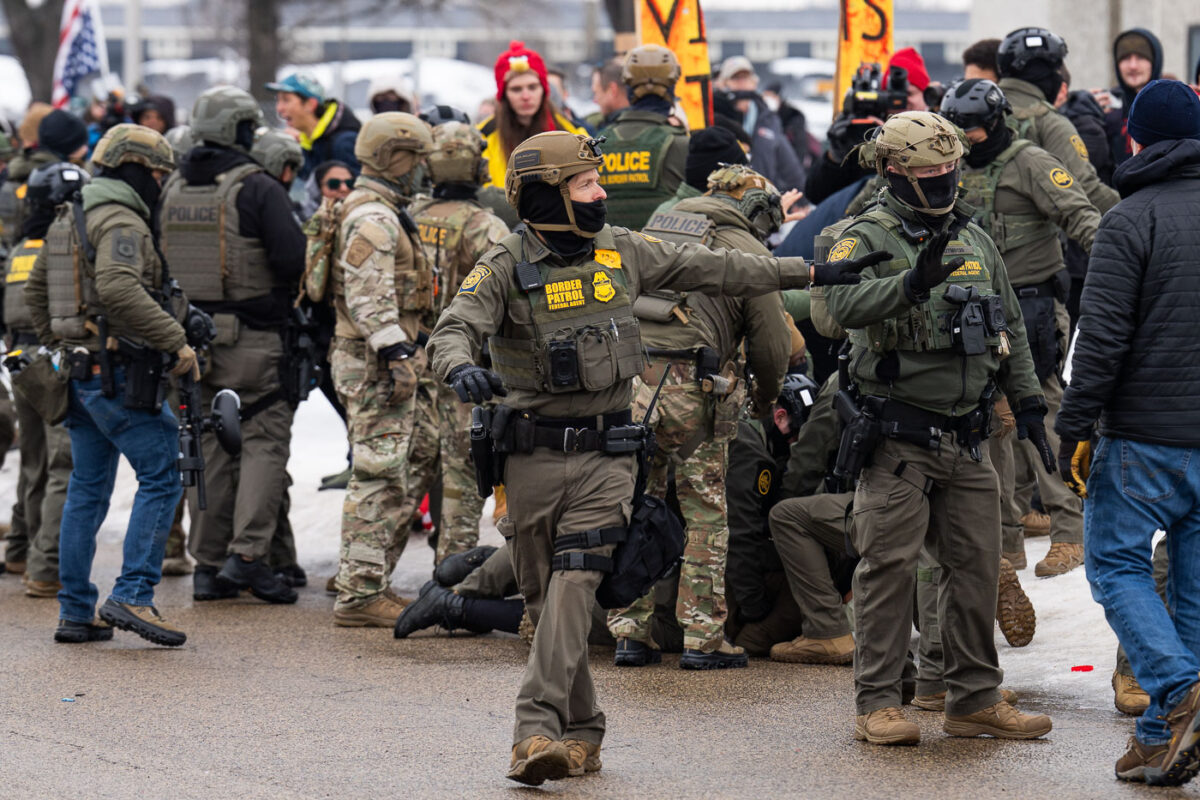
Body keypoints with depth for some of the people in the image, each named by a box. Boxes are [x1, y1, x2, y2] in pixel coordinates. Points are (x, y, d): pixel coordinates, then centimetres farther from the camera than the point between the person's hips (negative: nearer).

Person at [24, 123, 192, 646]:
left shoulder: (68, 219, 17)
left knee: (87, 489, 13)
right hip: (119, 373, -10)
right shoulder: (121, 222, -13)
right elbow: (119, 289, -30)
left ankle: (76, 612, 14)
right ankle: (132, 596, -15)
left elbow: (36, 289, 24)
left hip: (80, 374, 10)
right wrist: (176, 342, -27)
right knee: (161, 477, -7)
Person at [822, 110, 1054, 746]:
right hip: (898, 437, -6)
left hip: (966, 440, 6)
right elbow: (844, 304, -28)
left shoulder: (972, 240, 14)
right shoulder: (867, 238, -7)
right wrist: (911, 283, -43)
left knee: (976, 567, 8)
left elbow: (1010, 329, 22)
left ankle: (975, 699, 16)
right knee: (890, 567, -6)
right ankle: (877, 704, 0)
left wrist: (1028, 404, 16)